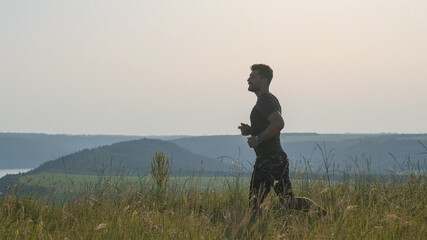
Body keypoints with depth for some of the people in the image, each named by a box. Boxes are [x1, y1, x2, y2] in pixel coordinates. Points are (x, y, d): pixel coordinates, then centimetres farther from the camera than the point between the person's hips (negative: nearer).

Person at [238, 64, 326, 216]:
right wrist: (251, 130, 12)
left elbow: (278, 123, -31)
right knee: (289, 201, 14)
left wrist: (258, 138, -22)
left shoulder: (265, 101, -14)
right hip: (280, 158, 10)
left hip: (267, 161, -10)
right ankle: (322, 213, 10)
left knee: (254, 203, -6)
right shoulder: (271, 99, 18)